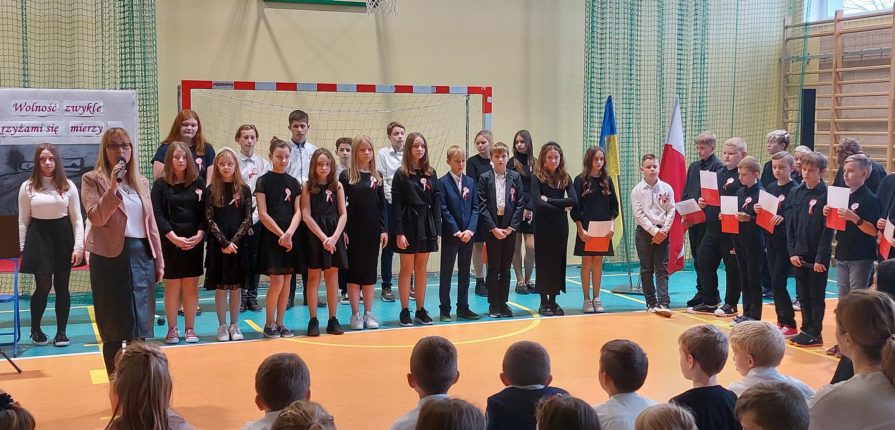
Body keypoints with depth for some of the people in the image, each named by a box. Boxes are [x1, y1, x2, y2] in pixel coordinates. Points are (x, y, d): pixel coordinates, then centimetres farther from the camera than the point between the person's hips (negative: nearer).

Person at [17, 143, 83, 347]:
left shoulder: (68, 186, 2)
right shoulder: (27, 187, 2)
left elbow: (77, 218, 2)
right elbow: (23, 221, 5)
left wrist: (78, 246, -5)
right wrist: (23, 249, 2)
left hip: (63, 237, 1)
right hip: (39, 238, -1)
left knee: (61, 287, 5)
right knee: (43, 286, -4)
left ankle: (61, 332, 14)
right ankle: (35, 330, 16)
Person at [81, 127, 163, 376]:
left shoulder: (141, 182, 13)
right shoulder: (92, 180, -1)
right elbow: (96, 218, -15)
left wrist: (159, 260, 13)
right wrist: (113, 187, -23)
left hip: (141, 254, 5)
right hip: (110, 256, -4)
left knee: (141, 324, 7)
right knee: (114, 326, 2)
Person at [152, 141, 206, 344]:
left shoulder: (199, 183, 5)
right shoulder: (161, 184, 0)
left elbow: (204, 212, 5)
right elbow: (158, 215, -6)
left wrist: (199, 235, -9)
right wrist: (174, 238, -15)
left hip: (194, 242, 2)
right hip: (170, 242, -2)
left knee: (191, 286, 5)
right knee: (172, 286, 2)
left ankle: (190, 328, 13)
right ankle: (172, 329, 10)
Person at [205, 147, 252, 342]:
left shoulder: (244, 190, 2)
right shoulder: (211, 190, 0)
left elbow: (247, 219, -1)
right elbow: (210, 220, -4)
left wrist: (234, 241, -12)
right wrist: (224, 242, -14)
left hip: (239, 243, 1)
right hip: (218, 244, -1)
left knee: (236, 286, 6)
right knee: (220, 286, 3)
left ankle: (234, 325, 15)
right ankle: (222, 326, 11)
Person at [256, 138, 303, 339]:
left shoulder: (294, 182, 10)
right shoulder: (264, 181, -3)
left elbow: (298, 212, 5)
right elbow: (263, 214, -8)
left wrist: (289, 233, -12)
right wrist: (281, 235, -13)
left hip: (291, 237, 4)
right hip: (271, 237, -4)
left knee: (286, 281, 5)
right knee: (277, 280, -9)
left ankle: (280, 323, 14)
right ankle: (269, 324, 5)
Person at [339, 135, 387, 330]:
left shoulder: (377, 176, 7)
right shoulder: (346, 175, -3)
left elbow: (382, 205, 7)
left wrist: (384, 229, 0)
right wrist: (342, 230, -11)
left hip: (373, 231, 3)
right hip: (353, 231, -3)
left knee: (370, 271, 7)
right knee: (354, 271, 2)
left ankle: (368, 313, 14)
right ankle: (355, 314, 9)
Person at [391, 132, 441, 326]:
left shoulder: (431, 173, 7)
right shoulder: (401, 174, -4)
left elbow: (436, 203, 8)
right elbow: (396, 205, -7)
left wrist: (437, 229, 3)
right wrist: (399, 232, -13)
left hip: (427, 225, 4)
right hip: (408, 224, -4)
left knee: (421, 268, 9)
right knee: (407, 268, 1)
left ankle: (421, 309, 16)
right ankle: (405, 311, 8)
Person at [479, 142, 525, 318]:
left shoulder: (515, 177, 4)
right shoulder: (485, 178, -1)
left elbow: (520, 203, 1)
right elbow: (482, 206, -5)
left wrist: (511, 227, -7)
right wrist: (494, 228, -11)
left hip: (509, 229, 2)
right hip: (491, 228, -2)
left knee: (505, 268, 7)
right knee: (493, 267, 3)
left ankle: (503, 303, 15)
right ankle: (493, 304, 9)